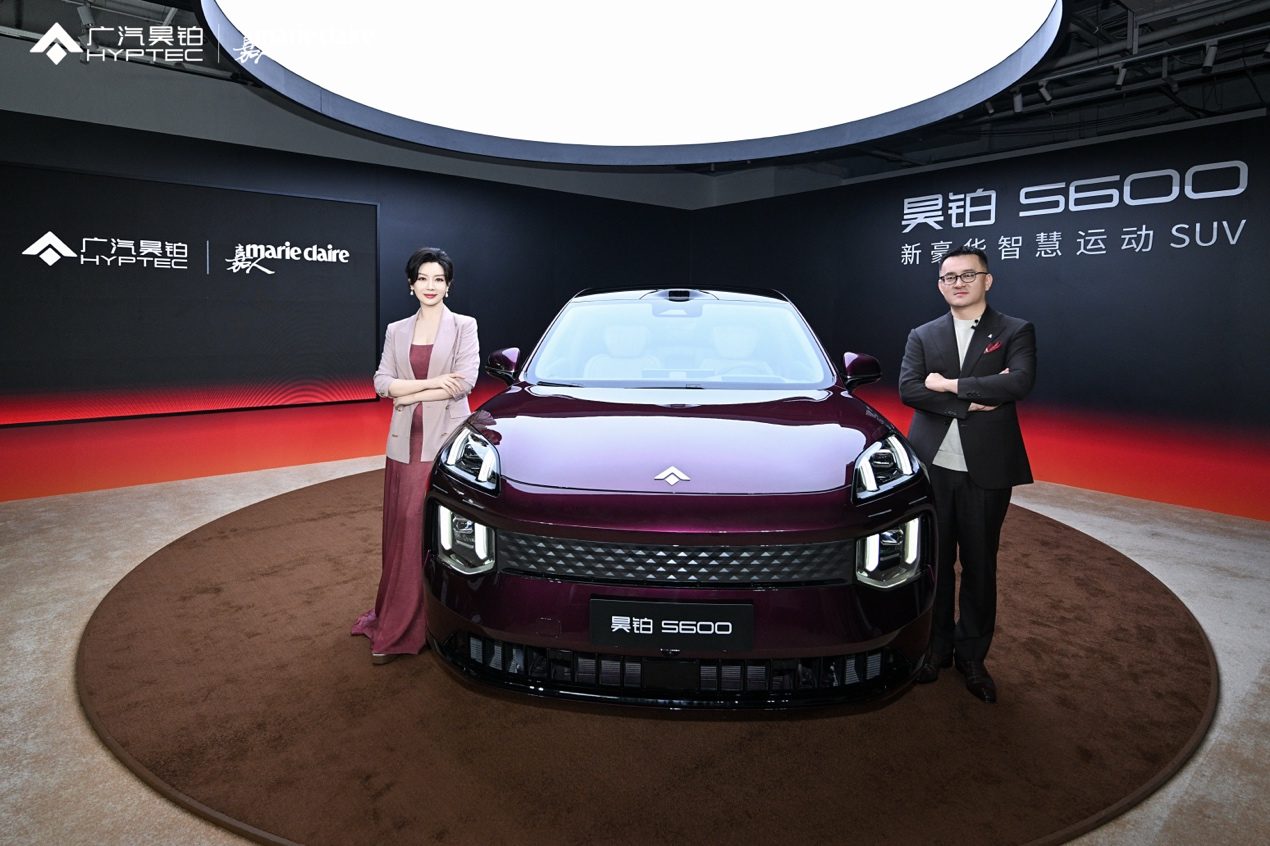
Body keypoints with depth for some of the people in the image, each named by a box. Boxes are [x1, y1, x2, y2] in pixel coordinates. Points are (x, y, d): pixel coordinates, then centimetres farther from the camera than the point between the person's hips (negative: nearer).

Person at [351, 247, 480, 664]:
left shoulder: (463, 327, 2)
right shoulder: (397, 331, 13)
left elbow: (464, 383, -9)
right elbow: (382, 383, 3)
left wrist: (410, 393, -7)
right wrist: (433, 382, -11)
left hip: (447, 441, -4)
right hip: (405, 443, 4)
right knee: (403, 532, 7)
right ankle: (395, 626, 18)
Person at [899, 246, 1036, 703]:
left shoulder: (1015, 332, 4)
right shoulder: (922, 336, 9)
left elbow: (1020, 382, -16)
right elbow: (908, 389, -7)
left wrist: (951, 384, -14)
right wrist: (971, 402, -16)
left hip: (986, 470, -1)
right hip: (932, 466, 2)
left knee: (980, 566, 10)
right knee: (934, 563, 11)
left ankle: (972, 656, 26)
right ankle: (936, 647, 28)